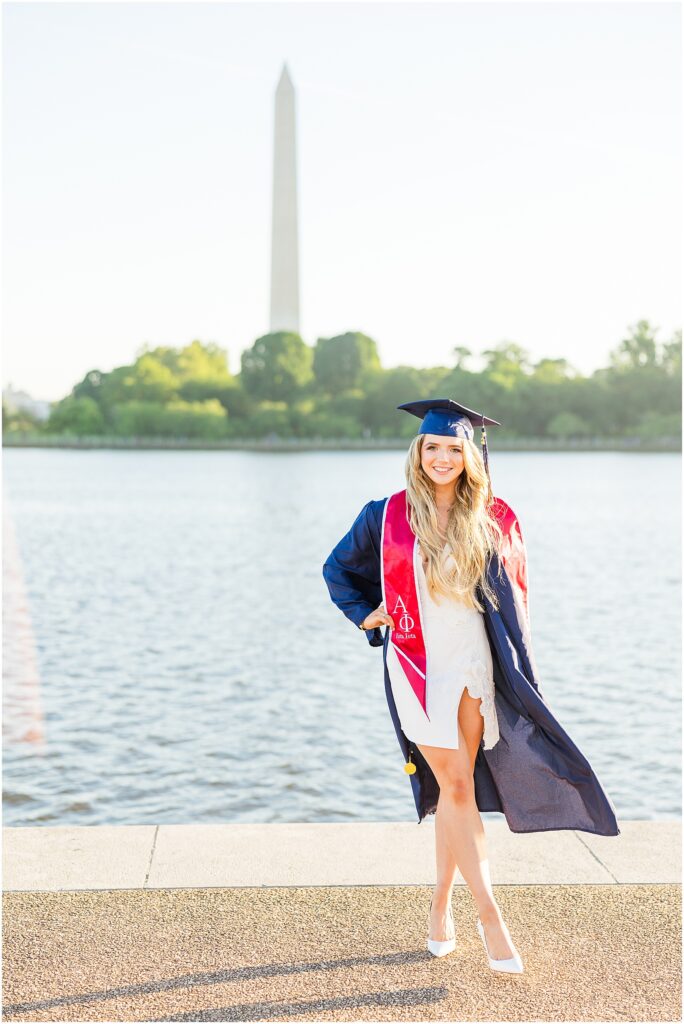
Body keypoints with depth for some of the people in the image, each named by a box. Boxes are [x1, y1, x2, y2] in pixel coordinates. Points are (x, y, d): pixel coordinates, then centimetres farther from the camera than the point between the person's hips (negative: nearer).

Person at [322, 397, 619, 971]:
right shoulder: (387, 516, -2)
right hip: (421, 666, -2)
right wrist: (365, 617, 2)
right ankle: (490, 917, 1)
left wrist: (516, 660, 4)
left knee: (456, 788, 7)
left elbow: (514, 591, 12)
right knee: (457, 786, -5)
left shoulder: (494, 519, 2)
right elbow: (338, 569, 14)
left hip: (477, 664, 2)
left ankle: (441, 904, 24)